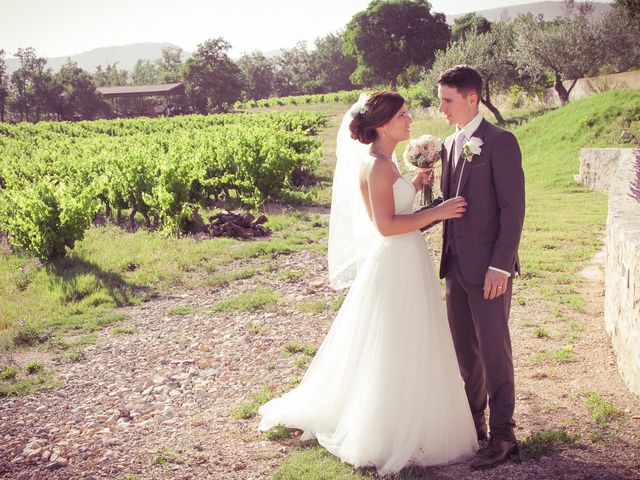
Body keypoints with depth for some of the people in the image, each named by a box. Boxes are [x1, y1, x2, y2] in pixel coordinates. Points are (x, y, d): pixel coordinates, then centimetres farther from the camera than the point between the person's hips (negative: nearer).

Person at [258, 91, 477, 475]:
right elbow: (386, 225, -24)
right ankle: (388, 441, 14)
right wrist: (437, 212, -19)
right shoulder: (377, 165, -19)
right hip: (394, 267, -10)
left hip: (404, 264, 10)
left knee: (399, 353, 20)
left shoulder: (383, 163, 12)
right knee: (396, 355, 0)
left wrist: (414, 186, 12)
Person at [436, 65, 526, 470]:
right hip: (456, 265, 8)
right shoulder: (450, 144, 13)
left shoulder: (500, 142, -11)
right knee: (465, 350, 15)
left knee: (494, 352, 0)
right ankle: (473, 422, 29)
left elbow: (513, 208, -15)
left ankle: (502, 435, 11)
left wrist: (500, 267, -19)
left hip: (488, 268, -8)